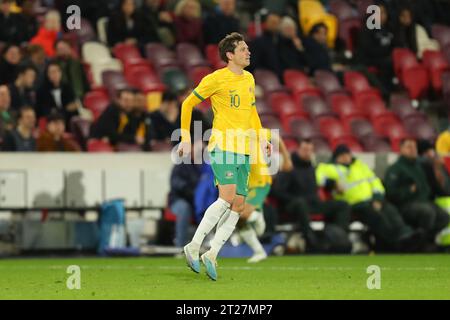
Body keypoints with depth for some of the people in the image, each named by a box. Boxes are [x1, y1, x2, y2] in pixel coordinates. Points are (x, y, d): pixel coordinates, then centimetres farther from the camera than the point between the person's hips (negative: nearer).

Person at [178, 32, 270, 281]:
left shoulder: (249, 79, 15)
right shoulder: (216, 79, -6)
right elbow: (188, 104, 2)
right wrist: (185, 138, -2)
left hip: (243, 150, 7)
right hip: (222, 146, -7)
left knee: (238, 206, 1)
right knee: (227, 197, -21)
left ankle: (211, 254, 5)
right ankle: (194, 246, -13)